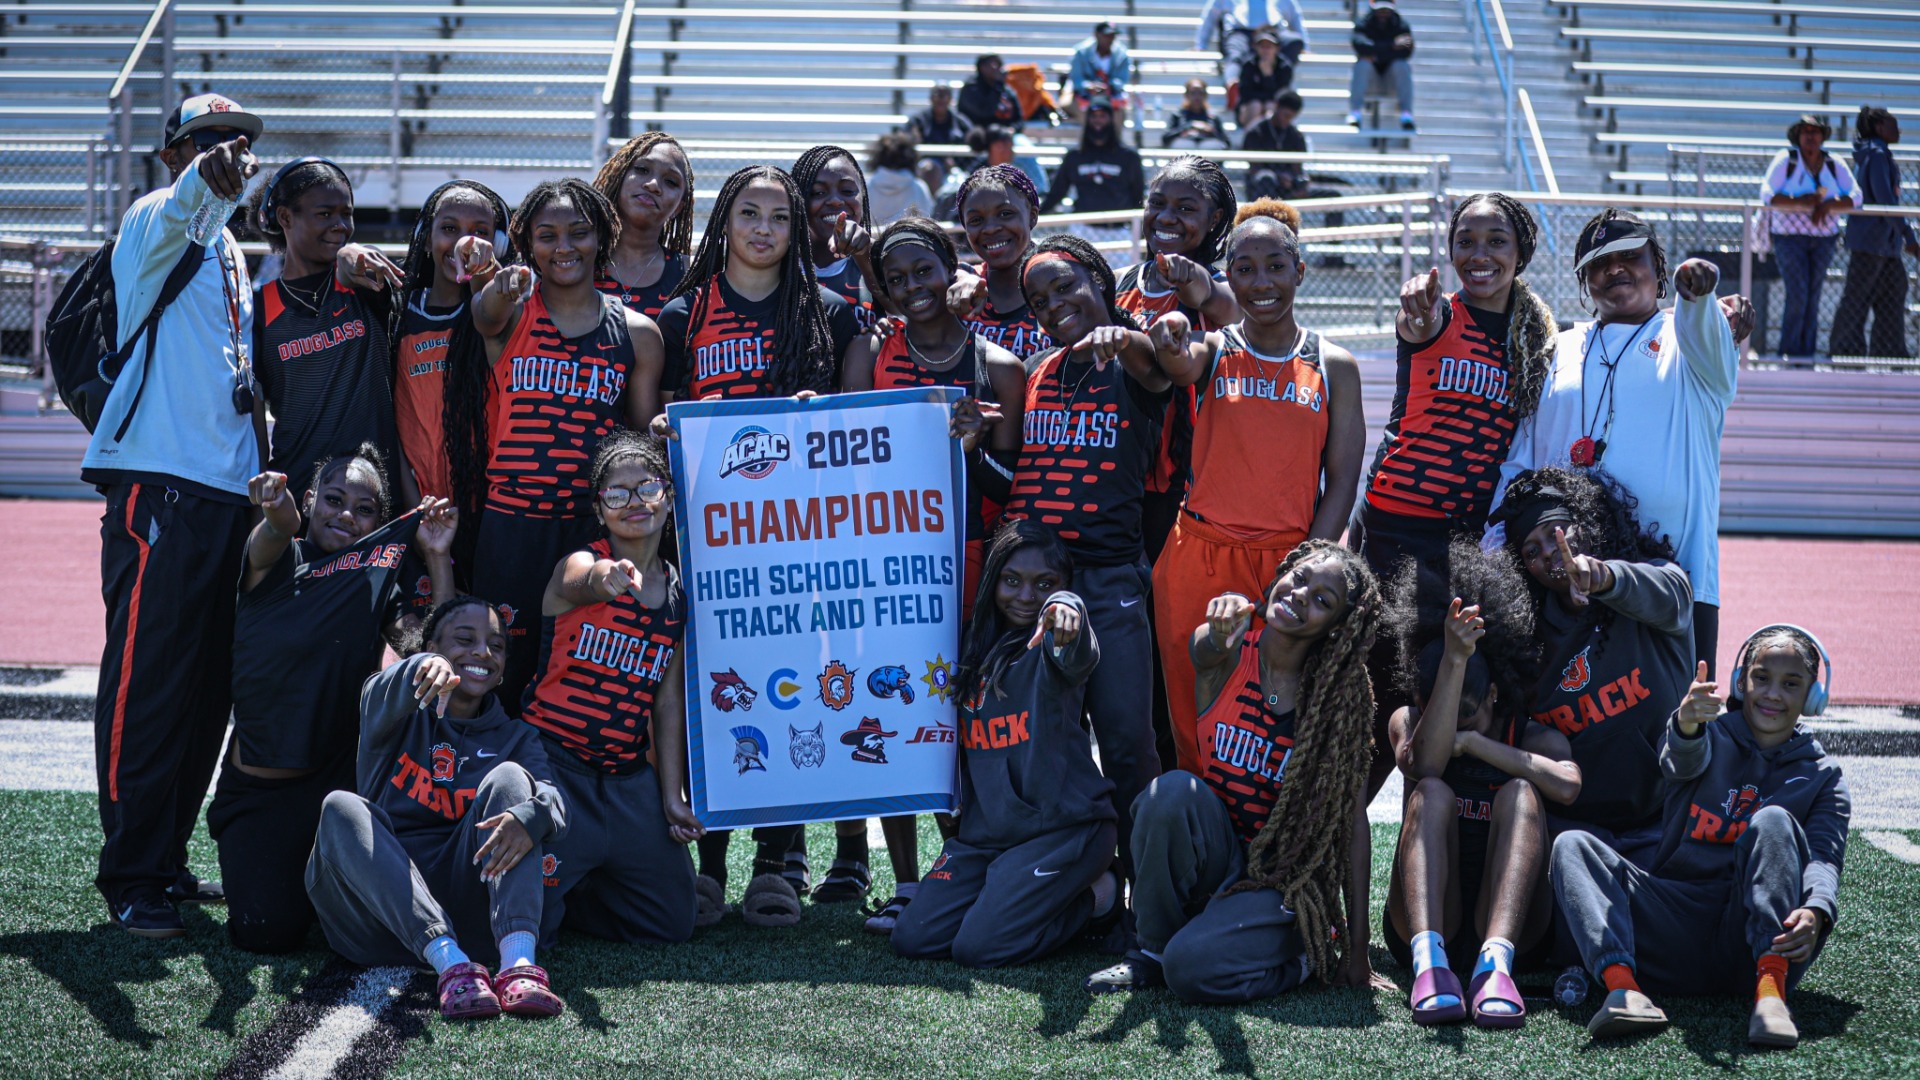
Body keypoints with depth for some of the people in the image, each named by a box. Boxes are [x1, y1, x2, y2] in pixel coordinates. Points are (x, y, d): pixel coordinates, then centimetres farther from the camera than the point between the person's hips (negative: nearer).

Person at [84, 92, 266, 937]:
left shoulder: (233, 256, 21)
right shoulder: (153, 225, -3)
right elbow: (170, 216, -29)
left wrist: (265, 474, 20)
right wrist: (204, 179, -52)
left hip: (230, 489, 8)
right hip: (158, 487, -8)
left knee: (210, 690, 10)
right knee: (147, 684, -8)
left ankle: (169, 860, 20)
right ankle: (130, 879, -3)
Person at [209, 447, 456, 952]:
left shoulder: (378, 584, 5)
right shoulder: (279, 564, -2)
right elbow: (269, 544, -28)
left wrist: (438, 559, -13)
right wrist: (278, 515, -52)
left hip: (340, 778, 2)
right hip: (255, 791, -2)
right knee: (269, 931, -18)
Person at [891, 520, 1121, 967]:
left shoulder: (1050, 645, -8)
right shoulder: (973, 643, 12)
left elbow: (1077, 656, -35)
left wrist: (1067, 612, -56)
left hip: (1062, 826, -7)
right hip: (982, 831, 7)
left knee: (980, 947, -19)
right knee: (913, 938, -6)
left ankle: (1098, 893, 5)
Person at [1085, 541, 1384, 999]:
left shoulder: (1340, 696, -8)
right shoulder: (1229, 655, -4)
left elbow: (1352, 820, -8)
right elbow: (1208, 651, -30)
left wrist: (1357, 950, -10)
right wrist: (1221, 632, -57)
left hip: (1284, 877, -2)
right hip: (1215, 855, 2)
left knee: (1193, 967, -29)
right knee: (1174, 790, -31)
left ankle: (1302, 955, 3)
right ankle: (1151, 951, -9)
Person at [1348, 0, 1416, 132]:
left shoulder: (1401, 25, -5)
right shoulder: (1362, 24, -7)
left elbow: (1406, 52, -18)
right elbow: (1361, 47, -25)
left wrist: (1376, 54, -24)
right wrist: (1392, 46, -29)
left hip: (1391, 67, 1)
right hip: (1370, 67, -1)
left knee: (1402, 66, -30)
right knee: (1362, 66, -32)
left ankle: (1406, 115, -34)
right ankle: (1354, 112, -37)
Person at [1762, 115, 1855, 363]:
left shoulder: (1835, 165, 4)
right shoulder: (1786, 160, -5)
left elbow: (1854, 197, -3)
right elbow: (1768, 195, -13)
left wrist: (1827, 205, -22)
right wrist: (1800, 202, -26)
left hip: (1824, 238, 3)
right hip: (1789, 237, -3)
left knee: (1813, 296, 4)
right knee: (1797, 294, -10)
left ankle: (1807, 350, 12)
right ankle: (1790, 349, 2)